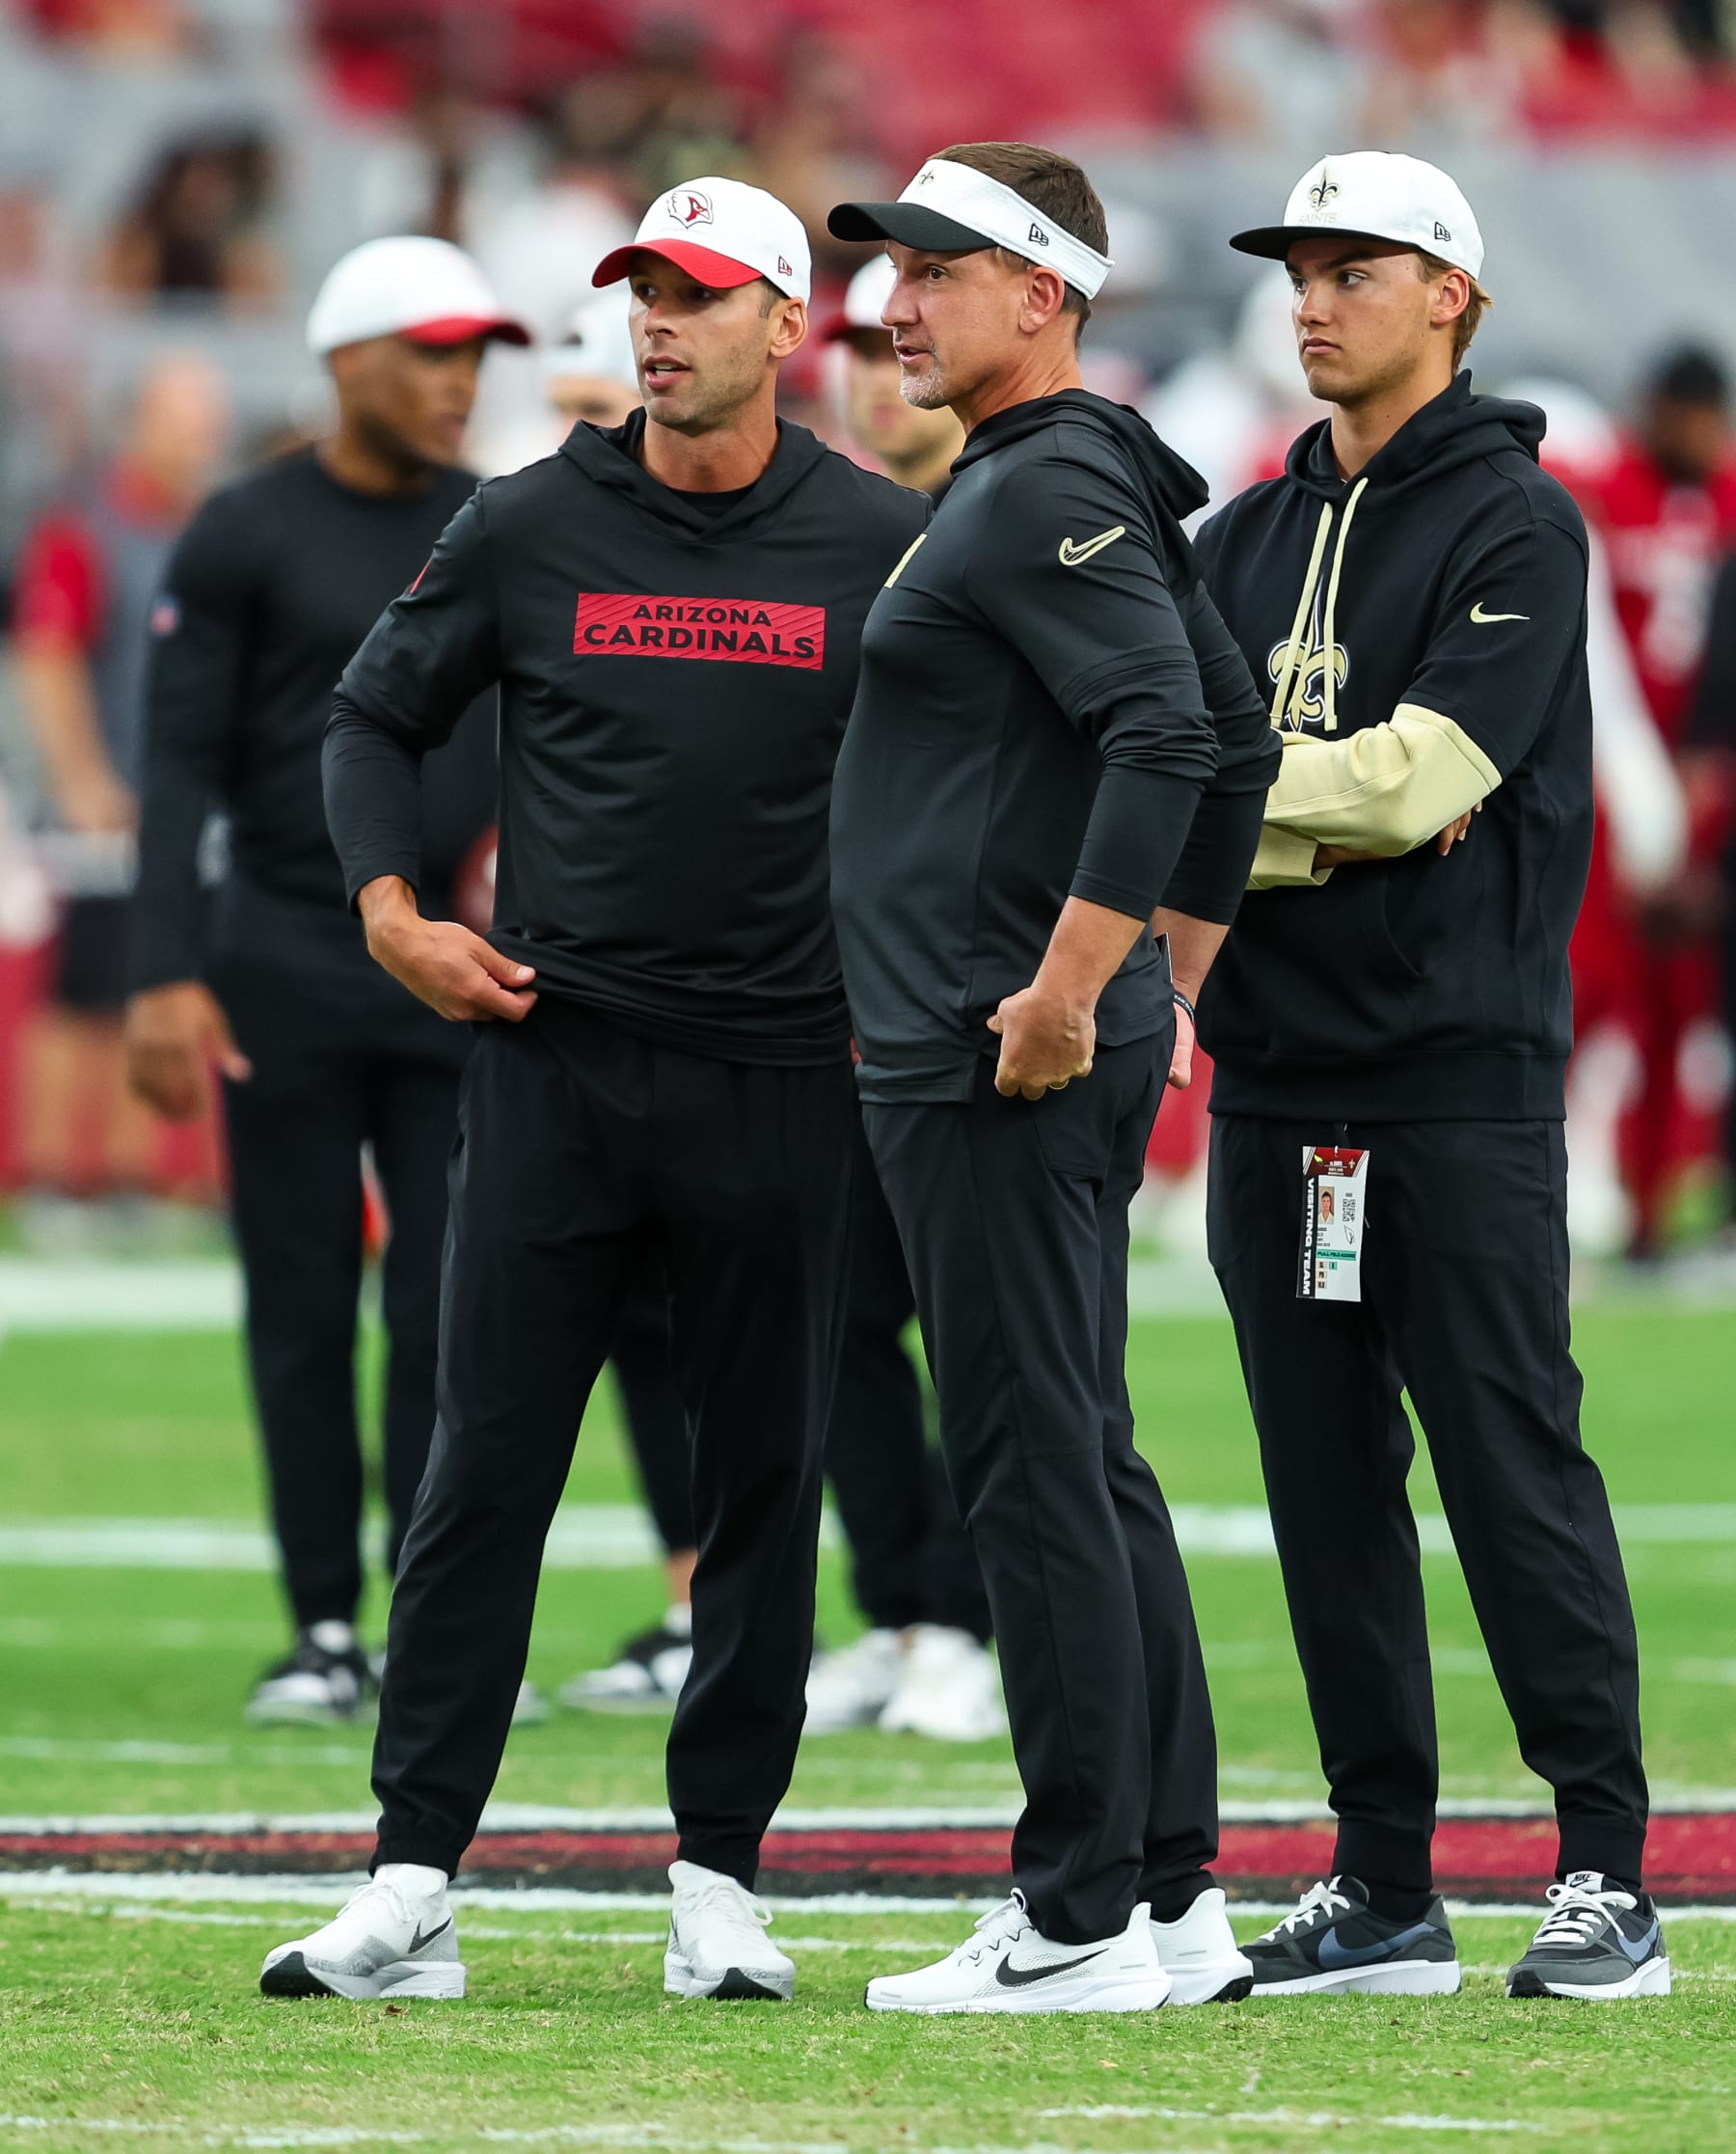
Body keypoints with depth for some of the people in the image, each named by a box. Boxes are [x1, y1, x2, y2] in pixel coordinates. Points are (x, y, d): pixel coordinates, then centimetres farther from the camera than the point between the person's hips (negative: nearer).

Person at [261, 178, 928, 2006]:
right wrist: (392, 914, 1)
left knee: (764, 1479, 3)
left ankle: (720, 1878, 12)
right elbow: (377, 716, 15)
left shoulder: (883, 546, 1)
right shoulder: (531, 529, 4)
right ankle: (410, 1887, -4)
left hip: (779, 1080, 0)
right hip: (550, 1062, 0)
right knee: (484, 1465, -3)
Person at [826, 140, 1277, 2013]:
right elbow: (1238, 738, 24)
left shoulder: (1047, 490, -13)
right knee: (1086, 1469, 12)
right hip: (1011, 1058, 11)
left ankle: (1083, 1924, -8)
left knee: (1033, 1472, -9)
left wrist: (1064, 993, -26)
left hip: (1005, 1068, -11)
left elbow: (1170, 732, -26)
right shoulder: (1086, 483, 19)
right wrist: (1171, 986, 23)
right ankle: (1174, 1894, 15)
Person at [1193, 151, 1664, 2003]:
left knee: (1513, 1467, -8)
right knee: (1326, 1486, 6)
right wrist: (1338, 817, -11)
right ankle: (1381, 1888, 10)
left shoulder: (1514, 525, -2)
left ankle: (1607, 1876, -5)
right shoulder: (1246, 542, 17)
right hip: (1275, 1070, 6)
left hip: (1459, 1070, -6)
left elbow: (1427, 776, -15)